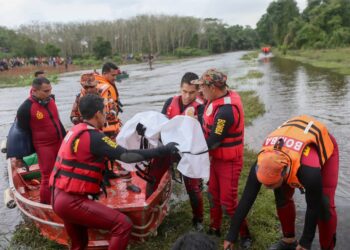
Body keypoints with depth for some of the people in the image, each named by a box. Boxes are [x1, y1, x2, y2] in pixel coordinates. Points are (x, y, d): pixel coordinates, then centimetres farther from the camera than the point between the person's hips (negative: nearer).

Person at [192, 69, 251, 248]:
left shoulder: (226, 110, -32)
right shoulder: (221, 98, -2)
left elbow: (213, 141, -26)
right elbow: (209, 127, 7)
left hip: (229, 162, -9)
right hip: (216, 158, 9)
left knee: (228, 202, 3)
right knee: (213, 195, 19)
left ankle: (245, 234, 25)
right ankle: (215, 229, 38)